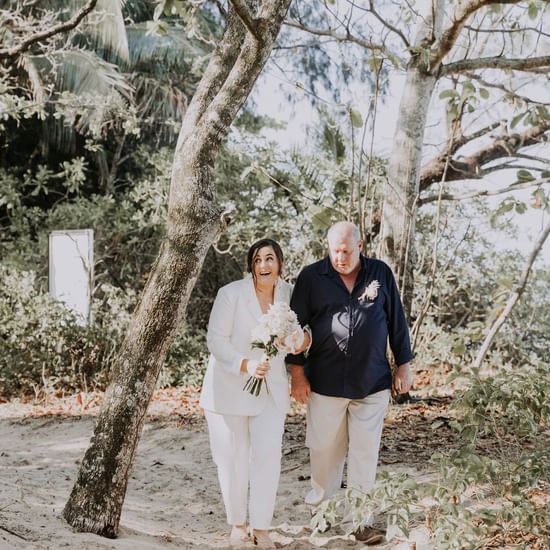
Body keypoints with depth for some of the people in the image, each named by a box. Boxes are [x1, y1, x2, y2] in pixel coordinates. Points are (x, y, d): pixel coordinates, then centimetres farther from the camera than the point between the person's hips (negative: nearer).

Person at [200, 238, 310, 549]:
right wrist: (245, 365, -29)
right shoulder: (231, 294, -14)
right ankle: (238, 524, 22)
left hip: (271, 389, 3)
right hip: (229, 387, -2)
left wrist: (304, 338, -9)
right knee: (233, 457, 5)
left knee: (269, 454, -8)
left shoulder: (289, 293, -1)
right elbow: (216, 340, -14)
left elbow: (298, 330, 16)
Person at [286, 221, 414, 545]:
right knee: (324, 451, 8)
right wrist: (297, 373, -1)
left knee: (366, 452, 3)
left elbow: (397, 321, 8)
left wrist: (404, 366, 8)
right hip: (325, 382, 0)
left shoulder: (381, 273, 2)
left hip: (372, 383, 1)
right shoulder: (312, 277, -2)